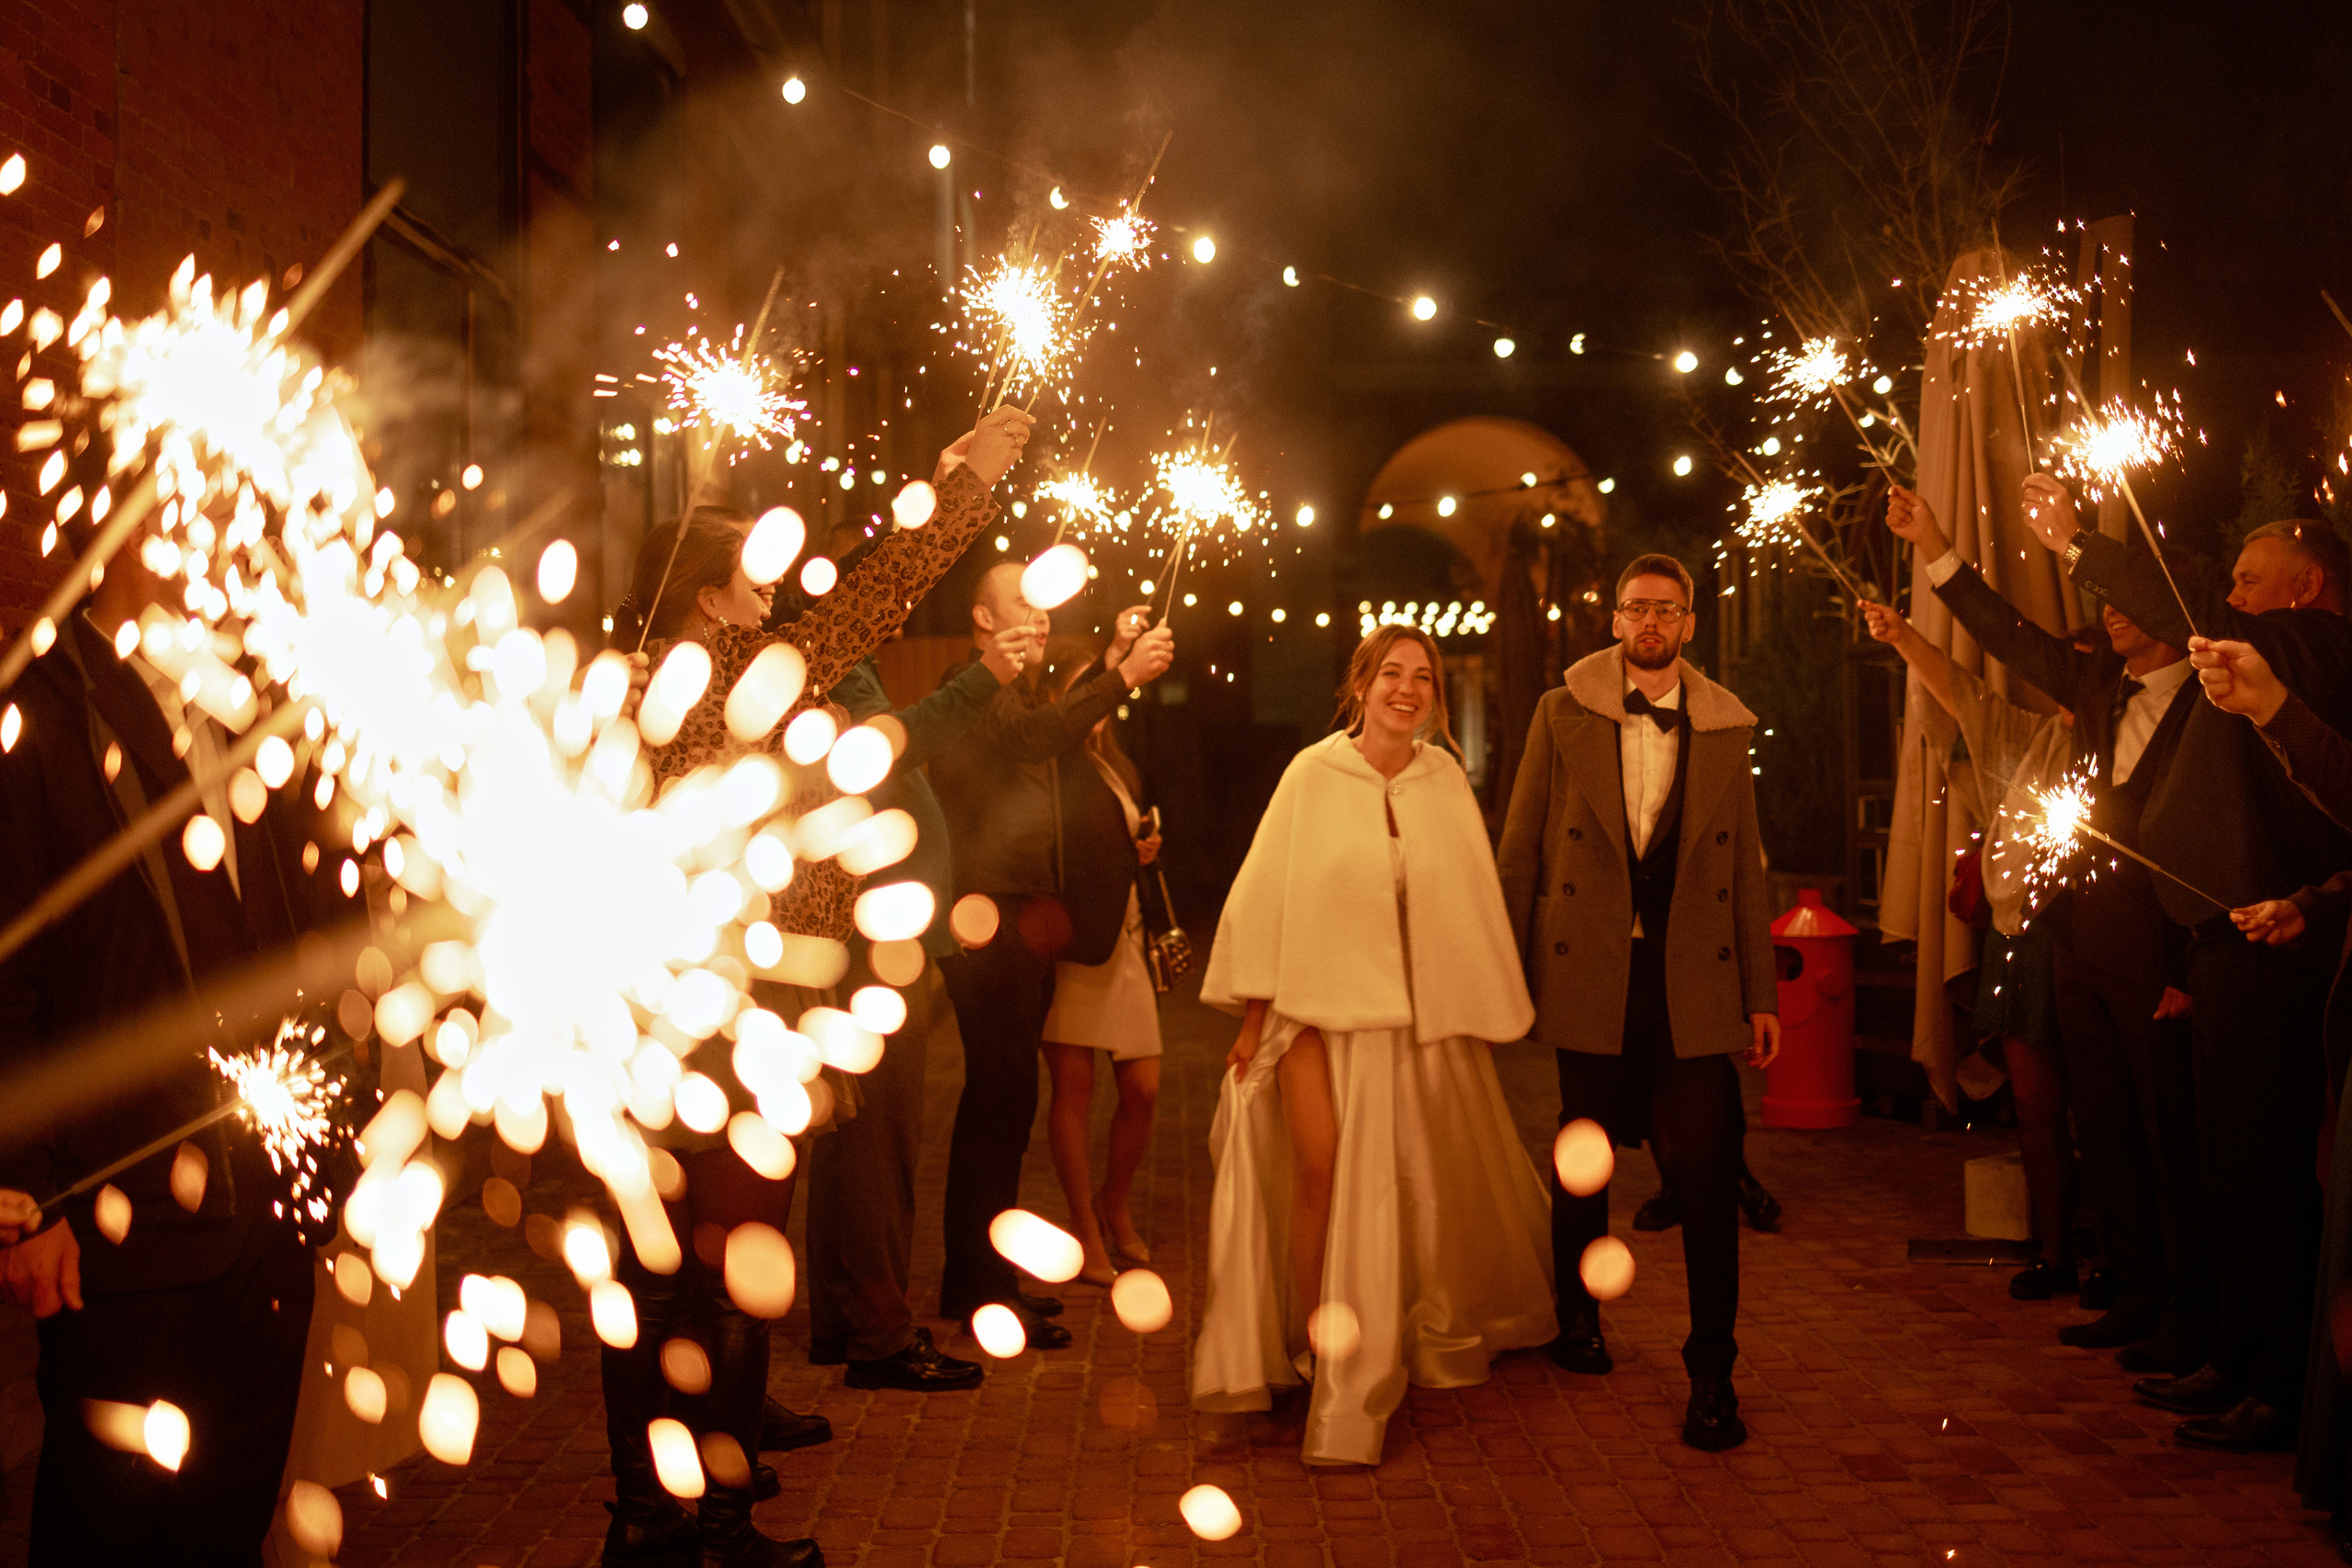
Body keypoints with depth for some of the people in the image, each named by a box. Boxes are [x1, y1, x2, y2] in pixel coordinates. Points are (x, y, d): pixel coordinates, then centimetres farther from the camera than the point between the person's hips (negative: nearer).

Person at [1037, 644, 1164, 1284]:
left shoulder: (1120, 773, 19)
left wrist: (1147, 848, 9)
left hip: (1121, 937, 6)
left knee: (1143, 1088, 2)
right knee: (1074, 1087, -2)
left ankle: (1115, 1204, 26)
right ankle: (1084, 1225, 12)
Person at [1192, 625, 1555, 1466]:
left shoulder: (1445, 781, 3)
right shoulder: (1312, 776, -3)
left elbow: (1470, 902, 7)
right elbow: (1269, 895, -1)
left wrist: (1484, 1014, 8)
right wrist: (1252, 1016, -2)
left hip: (1418, 1014, 2)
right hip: (1320, 999, -2)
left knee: (1414, 1182, 6)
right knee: (1320, 1170, -12)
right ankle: (1308, 1345, 3)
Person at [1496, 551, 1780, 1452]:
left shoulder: (1726, 729, 9)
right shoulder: (1564, 715, 4)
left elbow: (1746, 869, 11)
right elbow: (1519, 853, 6)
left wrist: (1762, 993, 8)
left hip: (1692, 978, 1)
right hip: (1590, 973, 0)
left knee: (1709, 1171, -6)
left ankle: (1711, 1372, 5)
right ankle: (1577, 1319, 33)